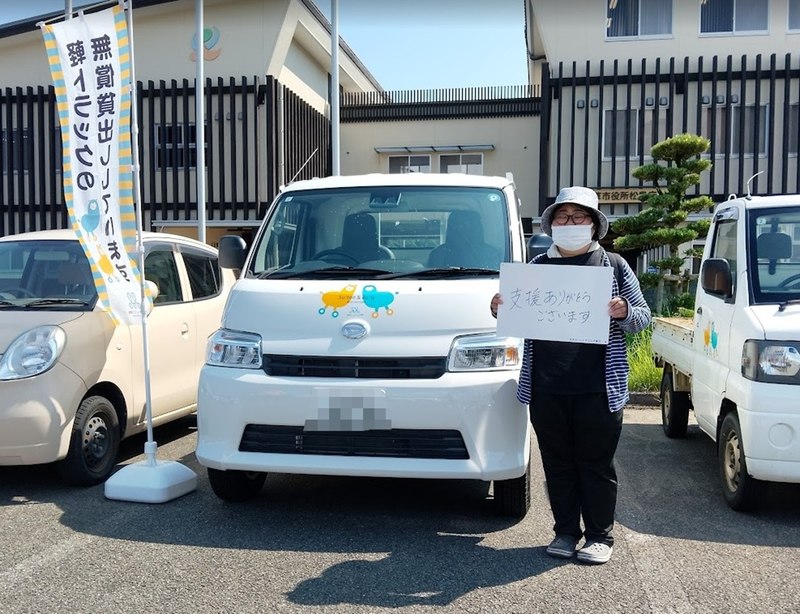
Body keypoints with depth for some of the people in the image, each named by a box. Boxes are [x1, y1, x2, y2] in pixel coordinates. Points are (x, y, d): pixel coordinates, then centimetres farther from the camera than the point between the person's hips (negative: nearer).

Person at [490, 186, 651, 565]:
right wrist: (500, 310, -2)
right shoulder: (538, 266, 13)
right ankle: (565, 532, 24)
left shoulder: (613, 266, 6)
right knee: (558, 463, 11)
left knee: (596, 464, 5)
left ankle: (599, 536, 19)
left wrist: (624, 313, -18)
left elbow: (642, 315, 5)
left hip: (598, 388, -3)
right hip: (546, 388, 3)